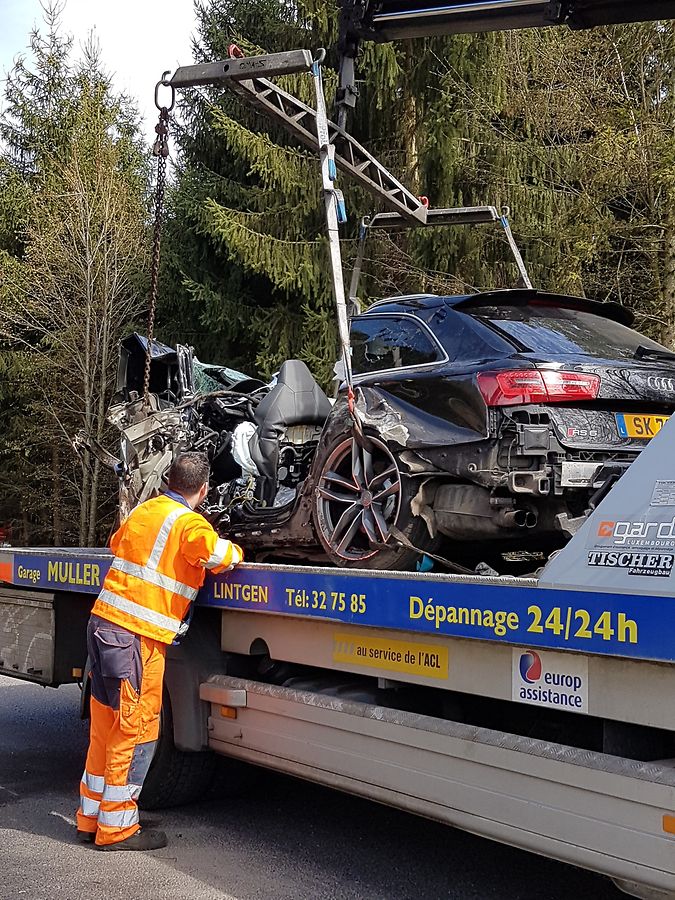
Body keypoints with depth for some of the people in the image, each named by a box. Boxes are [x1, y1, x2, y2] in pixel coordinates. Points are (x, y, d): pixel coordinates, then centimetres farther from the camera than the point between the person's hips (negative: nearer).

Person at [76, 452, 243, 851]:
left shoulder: (144, 510, 15)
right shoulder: (188, 522, -9)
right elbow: (217, 555, -20)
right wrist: (235, 552, 2)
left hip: (103, 623, 8)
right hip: (136, 637, -8)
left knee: (106, 725, 16)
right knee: (136, 730, 1)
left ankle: (91, 818, 25)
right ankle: (116, 827, 8)